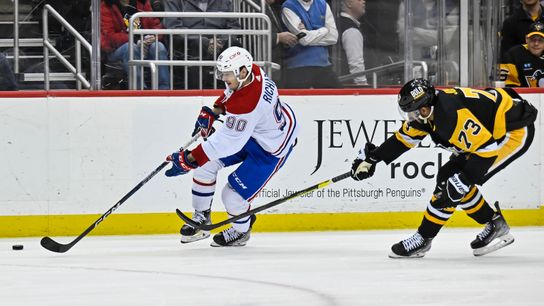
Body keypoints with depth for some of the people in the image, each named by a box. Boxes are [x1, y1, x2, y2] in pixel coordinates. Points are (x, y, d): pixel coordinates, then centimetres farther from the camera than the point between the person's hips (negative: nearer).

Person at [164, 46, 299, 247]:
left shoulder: (247, 104, -39)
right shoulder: (252, 72, -14)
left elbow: (227, 142, -35)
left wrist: (188, 160, -30)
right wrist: (212, 112, 4)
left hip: (270, 149, -10)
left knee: (233, 195, -9)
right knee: (205, 164, 2)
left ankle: (241, 231, 24)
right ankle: (201, 219, 19)